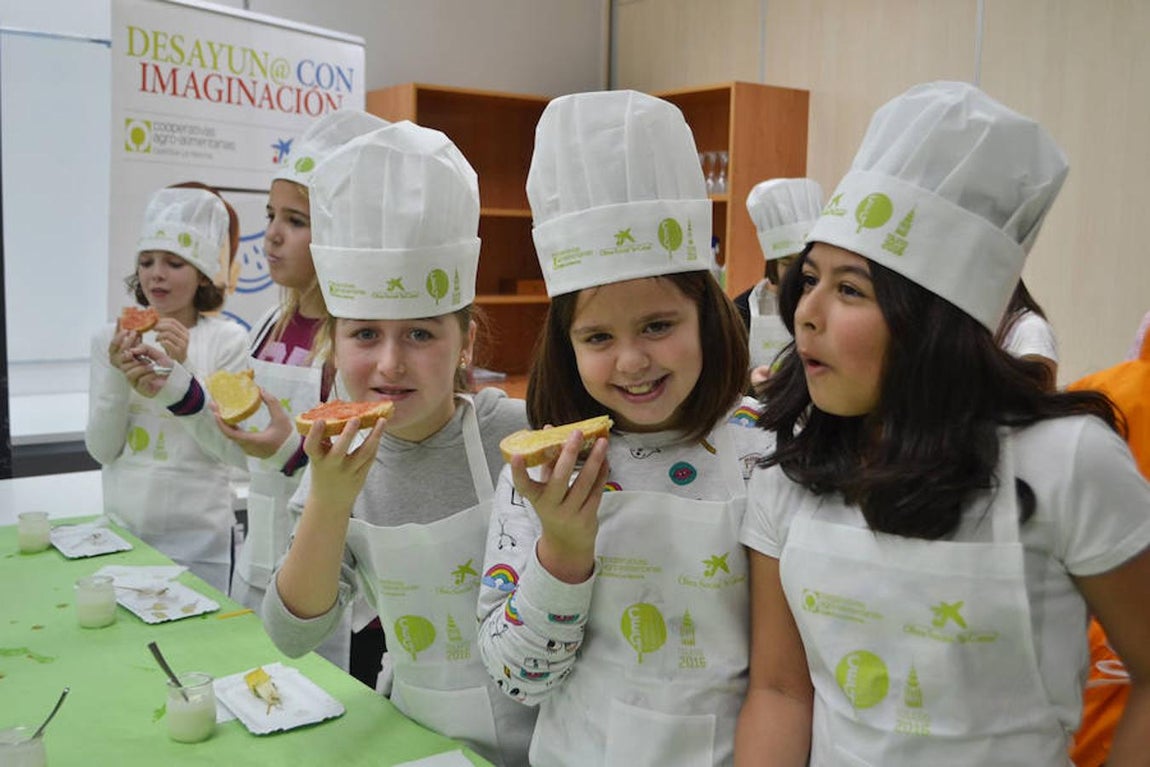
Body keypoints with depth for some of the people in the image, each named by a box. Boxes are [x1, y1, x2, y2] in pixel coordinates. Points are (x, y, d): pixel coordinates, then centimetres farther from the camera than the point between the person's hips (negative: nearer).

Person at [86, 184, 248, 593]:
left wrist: (184, 368, -19)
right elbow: (101, 449, 0)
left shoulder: (227, 340, -7)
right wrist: (118, 376, -14)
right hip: (123, 526, 3)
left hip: (196, 533, -3)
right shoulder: (108, 339, 3)